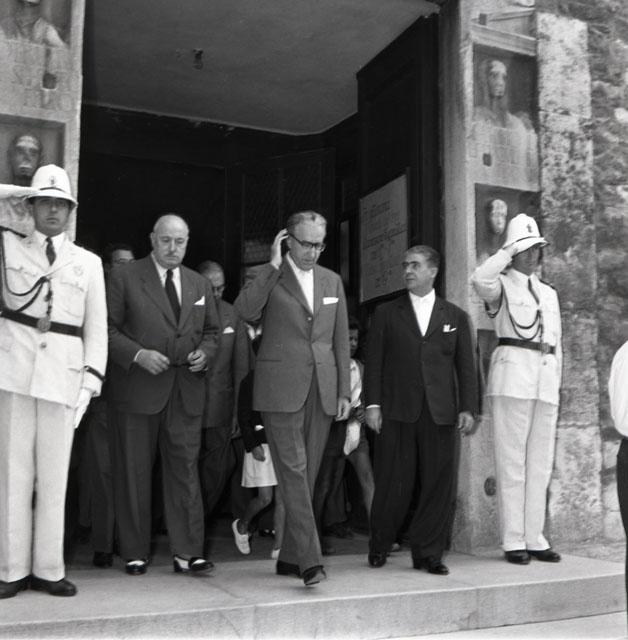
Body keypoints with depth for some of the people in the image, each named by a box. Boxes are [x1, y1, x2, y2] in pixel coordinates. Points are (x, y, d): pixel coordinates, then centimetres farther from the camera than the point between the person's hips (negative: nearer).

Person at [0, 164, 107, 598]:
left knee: (54, 474, 2)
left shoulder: (88, 263, 12)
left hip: (63, 373, 0)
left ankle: (48, 568, 11)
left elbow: (97, 330, 10)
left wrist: (90, 381, -1)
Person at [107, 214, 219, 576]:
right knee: (134, 473, 4)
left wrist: (205, 353, -1)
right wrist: (137, 355, -16)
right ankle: (135, 553, 16)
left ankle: (188, 552, 8)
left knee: (186, 469, 2)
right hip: (138, 390, -3)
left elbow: (212, 331, 20)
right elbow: (108, 329, -3)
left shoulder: (200, 285, 15)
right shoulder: (124, 279, 1)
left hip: (187, 392, 3)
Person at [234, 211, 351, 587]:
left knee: (308, 475, 7)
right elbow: (245, 311, -19)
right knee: (293, 472, -9)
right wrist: (273, 265, -15)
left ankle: (290, 557, 18)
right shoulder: (269, 278, 2)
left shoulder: (332, 281, 15)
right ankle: (309, 559, -8)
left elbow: (341, 340, 15)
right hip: (282, 390, -4)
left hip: (322, 390, 4)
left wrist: (344, 391, 10)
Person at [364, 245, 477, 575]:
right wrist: (372, 404, -3)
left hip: (439, 413, 1)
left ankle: (428, 553, 15)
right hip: (397, 412, -1)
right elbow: (373, 361, 6)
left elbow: (465, 366, 11)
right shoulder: (386, 313, 11)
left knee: (437, 485, 2)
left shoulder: (456, 317, 14)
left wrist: (467, 408, 2)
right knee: (393, 484, 1)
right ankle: (378, 547, 20)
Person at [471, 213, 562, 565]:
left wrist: (557, 384, 16)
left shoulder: (549, 293, 23)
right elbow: (480, 279, -20)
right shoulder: (501, 286, 5)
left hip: (547, 380, 6)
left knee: (541, 463, 5)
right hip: (512, 376, -6)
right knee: (512, 461, -5)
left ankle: (535, 538, 12)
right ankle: (513, 540, 0)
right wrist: (509, 251, -8)